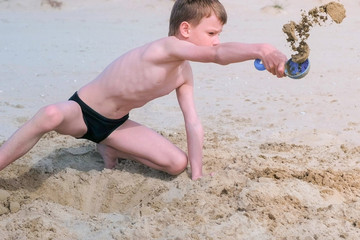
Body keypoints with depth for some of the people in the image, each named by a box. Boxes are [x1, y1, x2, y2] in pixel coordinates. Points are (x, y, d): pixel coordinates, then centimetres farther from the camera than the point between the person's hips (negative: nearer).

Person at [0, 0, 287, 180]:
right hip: (82, 111, -8)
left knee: (178, 163, -1)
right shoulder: (164, 47, -31)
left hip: (115, 123, 8)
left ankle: (109, 149, 19)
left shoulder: (184, 72, -5)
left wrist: (197, 177, -8)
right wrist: (260, 50, -61)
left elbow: (194, 124, -5)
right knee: (52, 115, -43)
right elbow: (218, 55, -47)